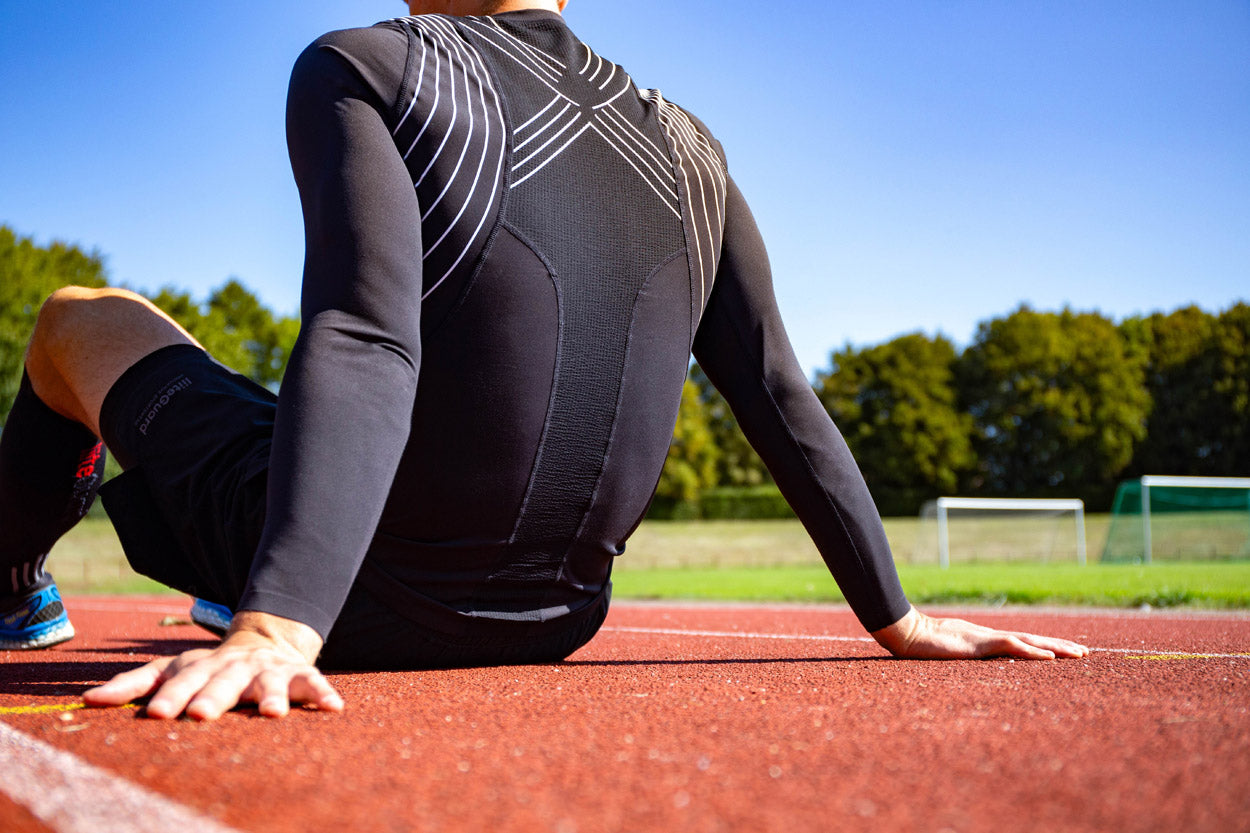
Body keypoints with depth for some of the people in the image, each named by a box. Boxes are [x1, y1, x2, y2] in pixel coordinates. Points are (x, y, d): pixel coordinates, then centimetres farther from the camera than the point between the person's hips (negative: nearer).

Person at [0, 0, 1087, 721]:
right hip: (539, 629, 5)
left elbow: (363, 344, -26)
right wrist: (897, 620, 9)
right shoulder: (689, 152, 4)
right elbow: (783, 401, 2)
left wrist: (278, 625, -36)